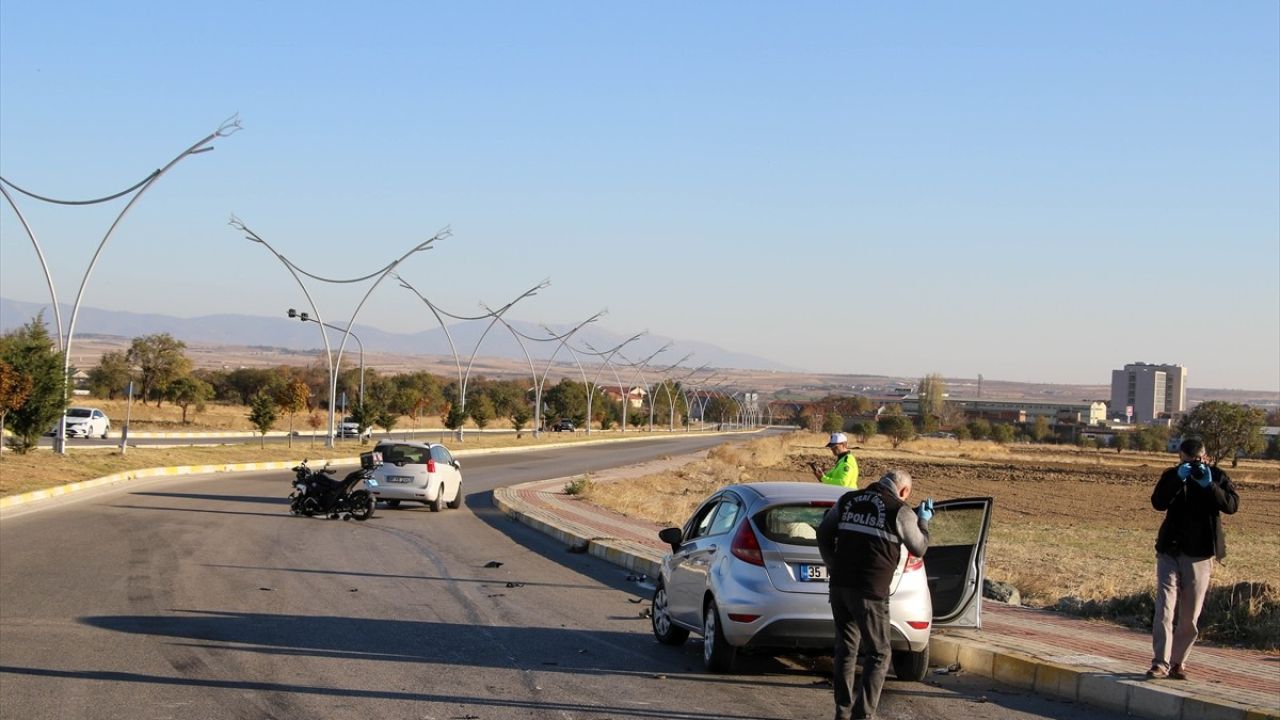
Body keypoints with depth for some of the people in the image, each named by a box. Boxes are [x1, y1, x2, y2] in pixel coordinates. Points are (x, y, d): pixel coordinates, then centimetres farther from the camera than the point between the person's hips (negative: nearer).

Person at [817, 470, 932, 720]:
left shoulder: (848, 500, 11)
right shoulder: (900, 510, -5)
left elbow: (823, 533, 16)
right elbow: (918, 549, 7)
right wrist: (923, 521, 22)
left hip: (839, 586, 6)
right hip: (870, 591, -5)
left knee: (845, 650, 16)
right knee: (879, 654, 5)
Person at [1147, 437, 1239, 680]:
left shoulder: (1217, 477, 2)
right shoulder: (1172, 476, 3)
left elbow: (1232, 505, -13)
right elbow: (1158, 503, -14)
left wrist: (1209, 485, -25)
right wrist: (1179, 479, -24)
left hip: (1200, 554, 0)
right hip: (1170, 551, 0)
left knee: (1190, 616, 6)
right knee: (1165, 609, -10)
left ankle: (1178, 662, 18)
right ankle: (1160, 663, -13)